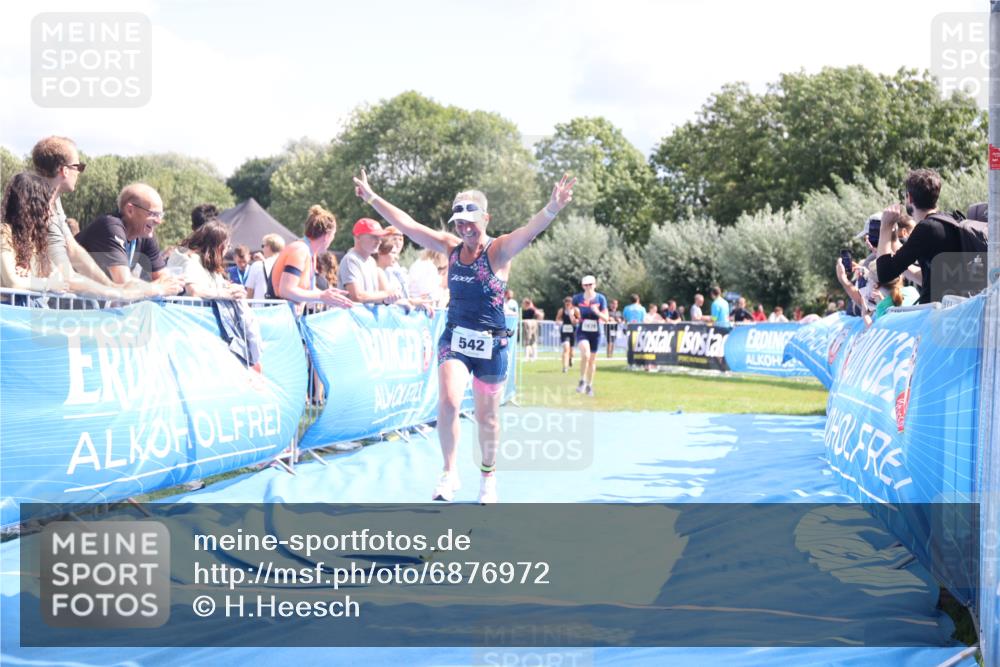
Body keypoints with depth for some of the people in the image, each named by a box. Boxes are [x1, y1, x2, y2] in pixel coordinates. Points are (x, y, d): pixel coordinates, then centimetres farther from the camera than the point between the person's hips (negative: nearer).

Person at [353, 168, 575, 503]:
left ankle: (488, 475, 32)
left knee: (487, 417, 10)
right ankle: (449, 473, -6)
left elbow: (528, 232, -31)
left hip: (491, 344, -2)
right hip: (454, 338, 2)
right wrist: (372, 198, 5)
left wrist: (552, 209, -50)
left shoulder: (498, 251, -11)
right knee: (448, 402, -20)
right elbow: (406, 224, 7)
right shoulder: (451, 247, 3)